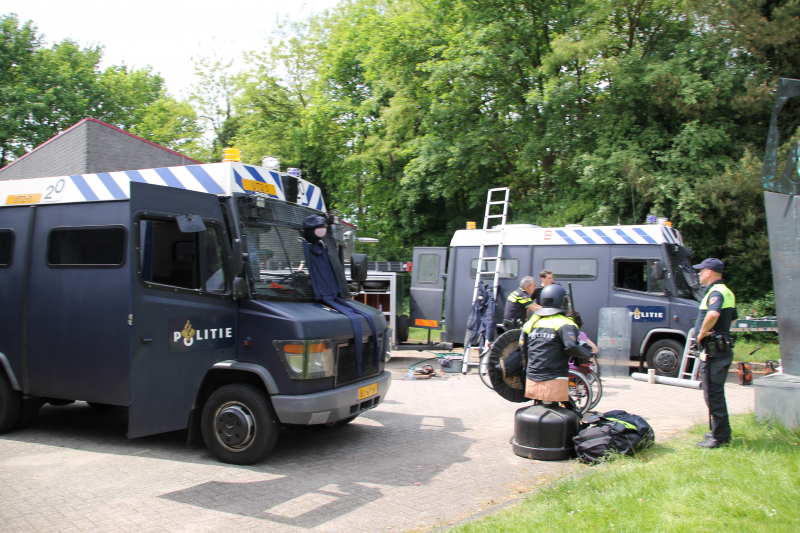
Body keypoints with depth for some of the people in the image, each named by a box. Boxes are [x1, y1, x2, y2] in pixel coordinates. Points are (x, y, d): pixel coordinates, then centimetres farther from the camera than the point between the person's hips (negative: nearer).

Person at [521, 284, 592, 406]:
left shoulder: (531, 322, 11)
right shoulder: (564, 324, -7)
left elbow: (523, 348, 15)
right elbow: (572, 348, -20)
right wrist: (588, 353, -2)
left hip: (532, 381, 6)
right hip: (554, 381, -6)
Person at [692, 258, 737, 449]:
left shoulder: (716, 292, -16)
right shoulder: (727, 292, 17)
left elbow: (713, 314, -37)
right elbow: (733, 318, 32)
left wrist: (702, 333, -23)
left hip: (713, 349, -10)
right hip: (723, 348, 10)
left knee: (713, 394, -5)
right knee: (716, 392, 19)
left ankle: (719, 438, -1)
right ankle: (722, 432, 28)